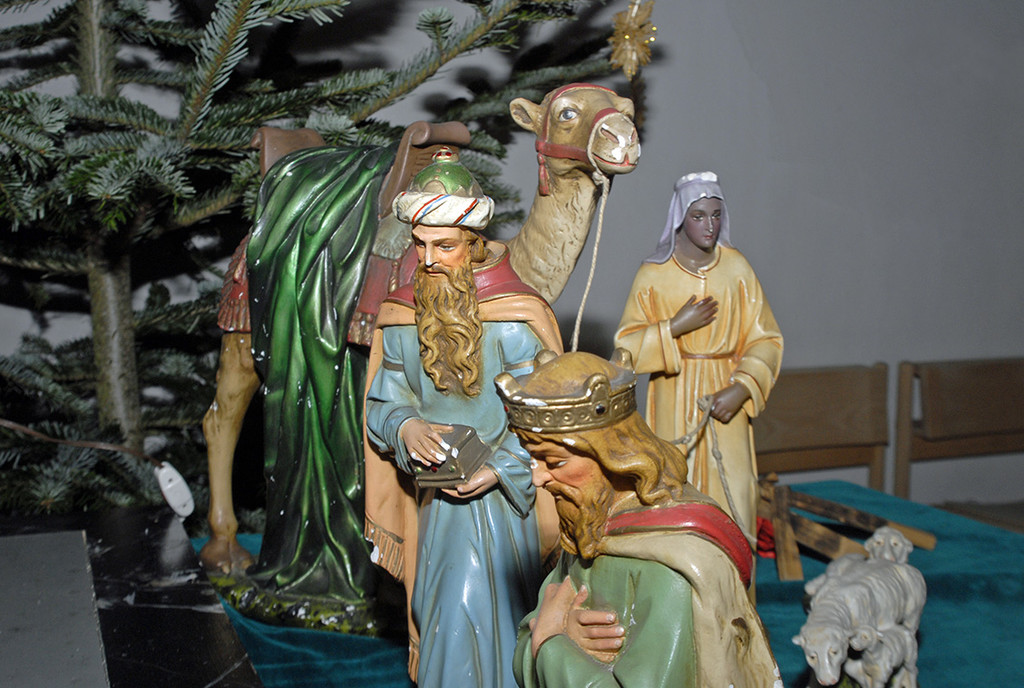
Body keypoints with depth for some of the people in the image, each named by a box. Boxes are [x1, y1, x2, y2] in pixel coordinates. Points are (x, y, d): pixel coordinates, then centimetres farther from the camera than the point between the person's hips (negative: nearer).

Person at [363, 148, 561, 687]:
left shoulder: (515, 318, -12)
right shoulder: (400, 317, 2)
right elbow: (384, 403, 5)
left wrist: (500, 469, -20)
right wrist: (406, 426, -17)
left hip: (503, 496, -4)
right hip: (436, 498, 4)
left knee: (476, 614, -7)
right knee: (441, 616, 14)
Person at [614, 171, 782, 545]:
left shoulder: (737, 268, 2)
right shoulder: (654, 274, -1)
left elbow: (765, 339, 2)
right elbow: (627, 343, -3)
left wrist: (740, 389, -10)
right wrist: (676, 327, -15)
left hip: (725, 399, 1)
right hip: (675, 403, -1)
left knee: (730, 497, 0)